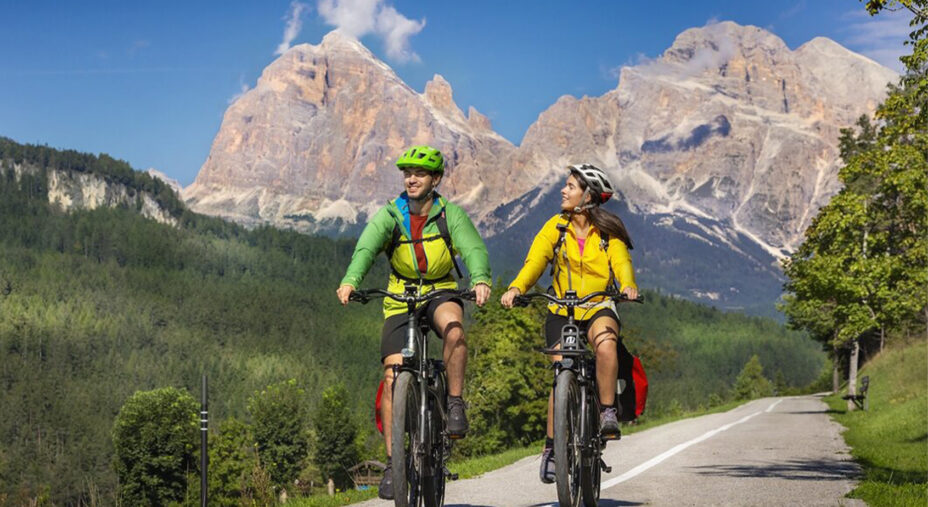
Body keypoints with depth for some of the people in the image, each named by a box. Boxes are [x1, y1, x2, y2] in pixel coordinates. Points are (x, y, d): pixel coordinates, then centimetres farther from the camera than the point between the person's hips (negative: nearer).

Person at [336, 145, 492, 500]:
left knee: (454, 328, -36)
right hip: (400, 299, 1)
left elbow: (474, 248, -21)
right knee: (393, 379, -7)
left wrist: (480, 280, -43)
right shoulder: (390, 215, -6)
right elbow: (366, 247, -22)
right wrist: (350, 281, -42)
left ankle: (455, 403, -18)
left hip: (441, 293, -1)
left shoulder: (450, 214, -6)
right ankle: (393, 461, 3)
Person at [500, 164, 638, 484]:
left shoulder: (609, 233, -2)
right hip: (562, 312, 1)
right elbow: (536, 259, -13)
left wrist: (628, 286, -39)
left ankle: (608, 413, -18)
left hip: (598, 309, -1)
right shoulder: (556, 227, 0)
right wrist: (516, 287, -31)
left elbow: (622, 263, -16)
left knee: (606, 343, -34)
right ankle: (551, 447, 3)